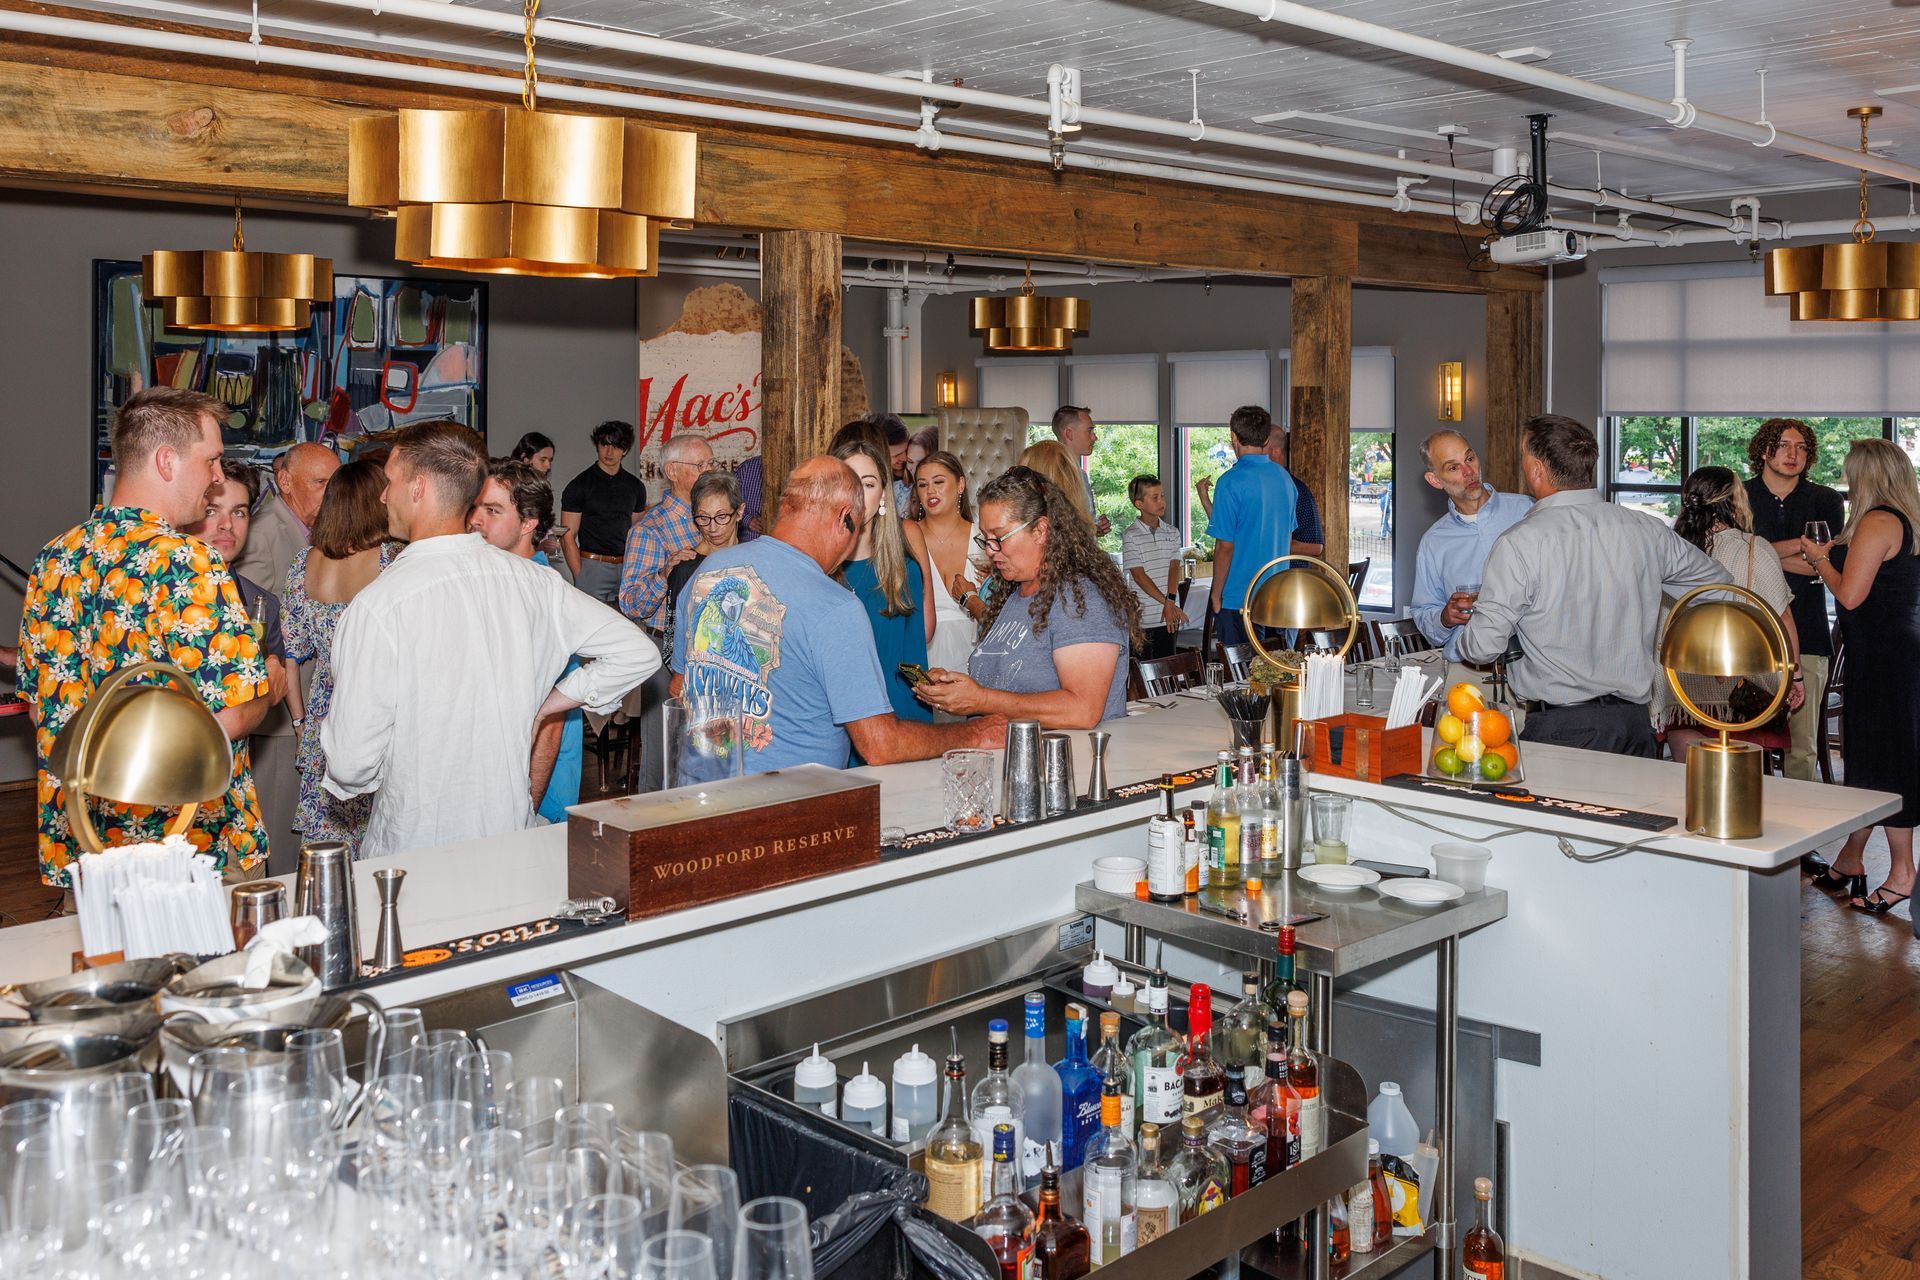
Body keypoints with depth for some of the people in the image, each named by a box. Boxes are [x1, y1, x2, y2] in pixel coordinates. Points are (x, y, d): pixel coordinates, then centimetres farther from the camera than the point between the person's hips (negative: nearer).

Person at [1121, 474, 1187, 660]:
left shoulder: (1172, 533, 9)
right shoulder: (1131, 536, -5)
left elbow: (1173, 570, 2)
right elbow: (1139, 575, -9)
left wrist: (1170, 603, -13)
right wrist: (1166, 602, -13)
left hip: (1168, 617, 4)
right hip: (1142, 617, -4)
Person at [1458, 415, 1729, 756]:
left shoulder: (1519, 543, -10)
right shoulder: (1646, 530, 6)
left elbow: (1483, 647, -11)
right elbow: (1717, 580, 23)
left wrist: (1461, 638, 13)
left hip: (1557, 728, -5)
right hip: (1635, 722, 5)